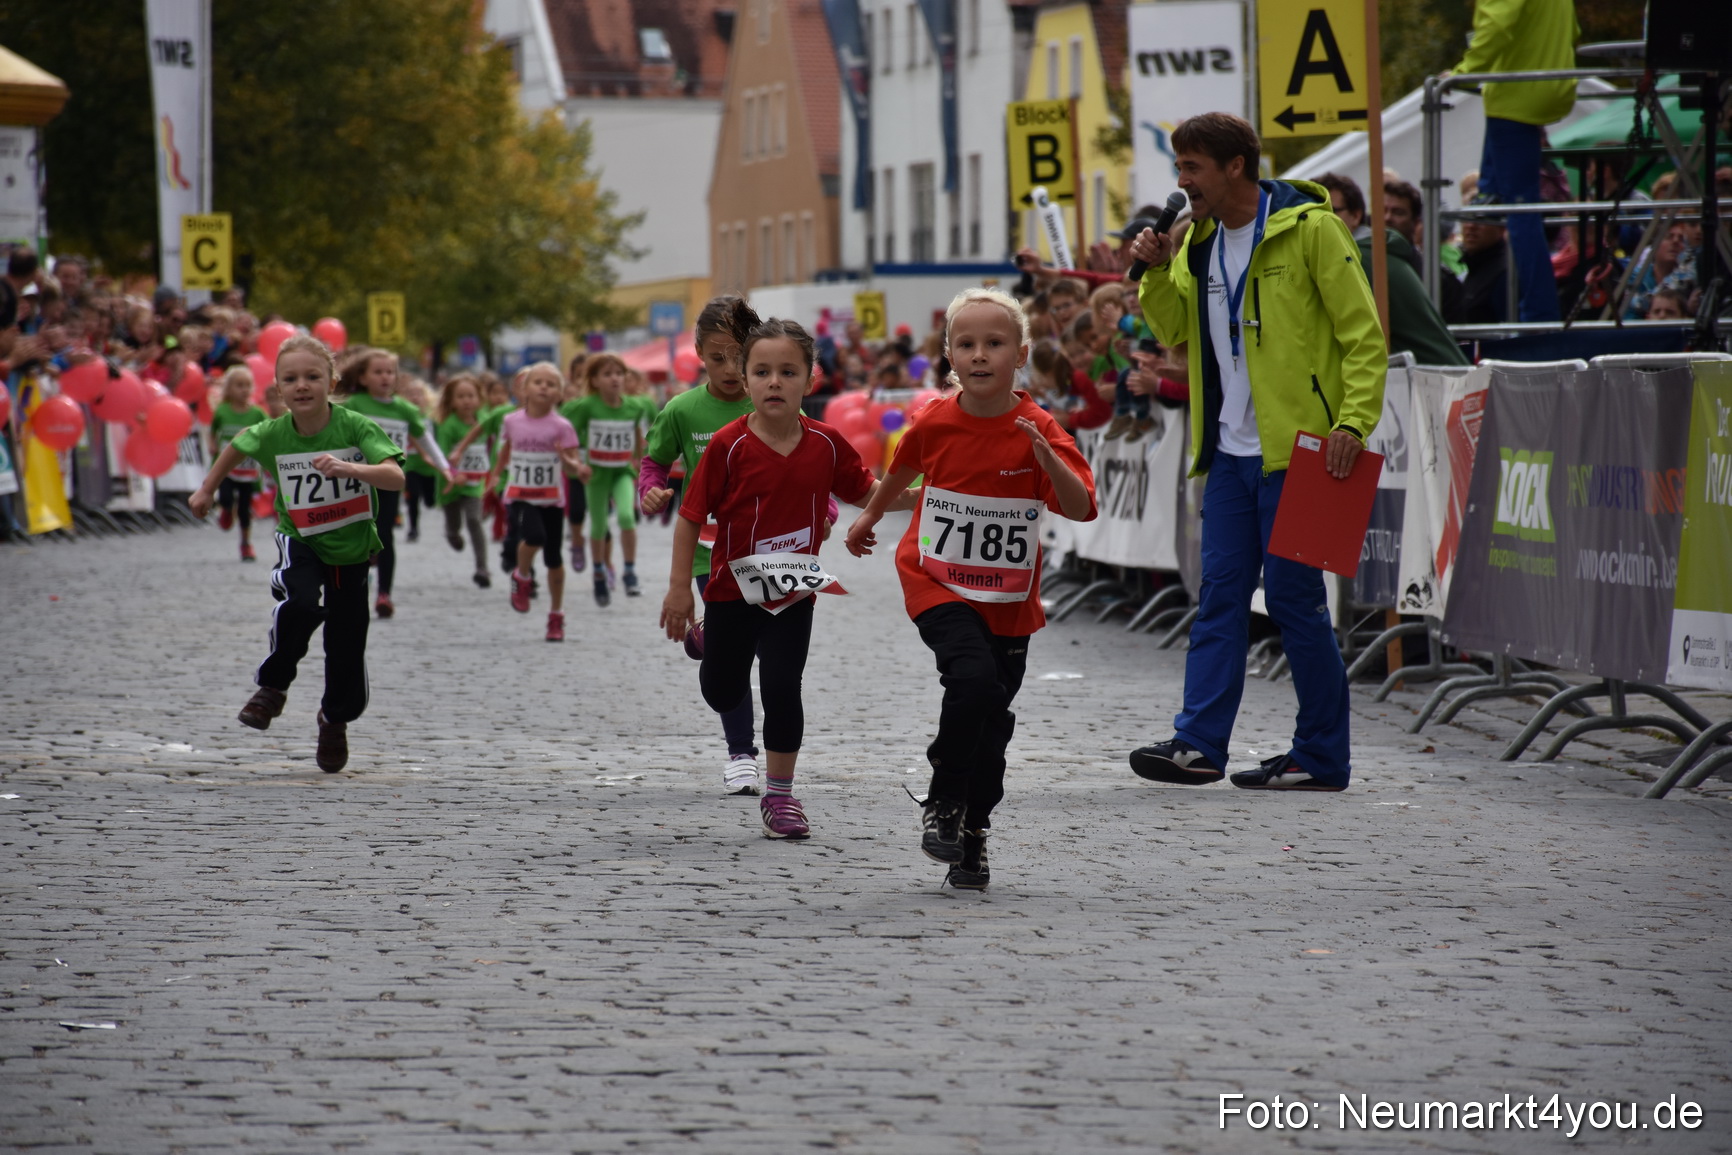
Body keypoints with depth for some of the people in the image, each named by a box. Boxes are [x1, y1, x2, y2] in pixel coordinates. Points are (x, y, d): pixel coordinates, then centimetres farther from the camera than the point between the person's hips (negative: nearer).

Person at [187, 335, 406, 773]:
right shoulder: (273, 435, -13)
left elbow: (395, 477, -32)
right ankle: (272, 686, -8)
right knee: (301, 602, -32)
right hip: (301, 543, 0)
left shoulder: (355, 427, -21)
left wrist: (350, 468, -49)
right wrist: (207, 489, 21)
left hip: (352, 547, 0)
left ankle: (336, 720, 36)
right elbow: (238, 445, 11)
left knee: (347, 648, 4)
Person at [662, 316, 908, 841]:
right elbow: (691, 516, -11)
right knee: (722, 694, 12)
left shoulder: (825, 444, -6)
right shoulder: (729, 445, -15)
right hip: (733, 587, -1)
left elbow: (866, 491, 9)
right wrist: (679, 587, -12)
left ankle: (779, 796, 8)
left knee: (782, 688, -6)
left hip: (793, 592, 1)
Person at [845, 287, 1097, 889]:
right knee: (974, 678, -25)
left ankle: (971, 834, 24)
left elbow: (1080, 508, -23)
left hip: (1009, 599, 1)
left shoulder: (1037, 430, -12)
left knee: (992, 720, 6)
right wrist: (870, 515, 32)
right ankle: (942, 804, -8)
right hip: (938, 584, -1)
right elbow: (903, 466, 17)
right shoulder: (935, 423, -8)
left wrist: (1049, 460, -40)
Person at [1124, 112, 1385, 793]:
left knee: (1293, 597, -3)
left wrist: (1353, 422, -19)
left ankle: (1322, 758, 5)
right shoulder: (1200, 241, 13)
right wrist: (1158, 273, 3)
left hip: (1294, 452, -7)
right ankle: (1199, 743, 2)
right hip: (1230, 452, 7)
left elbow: (1363, 333, -10)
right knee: (1220, 594, 3)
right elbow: (1175, 331, 21)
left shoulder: (1308, 229, -9)